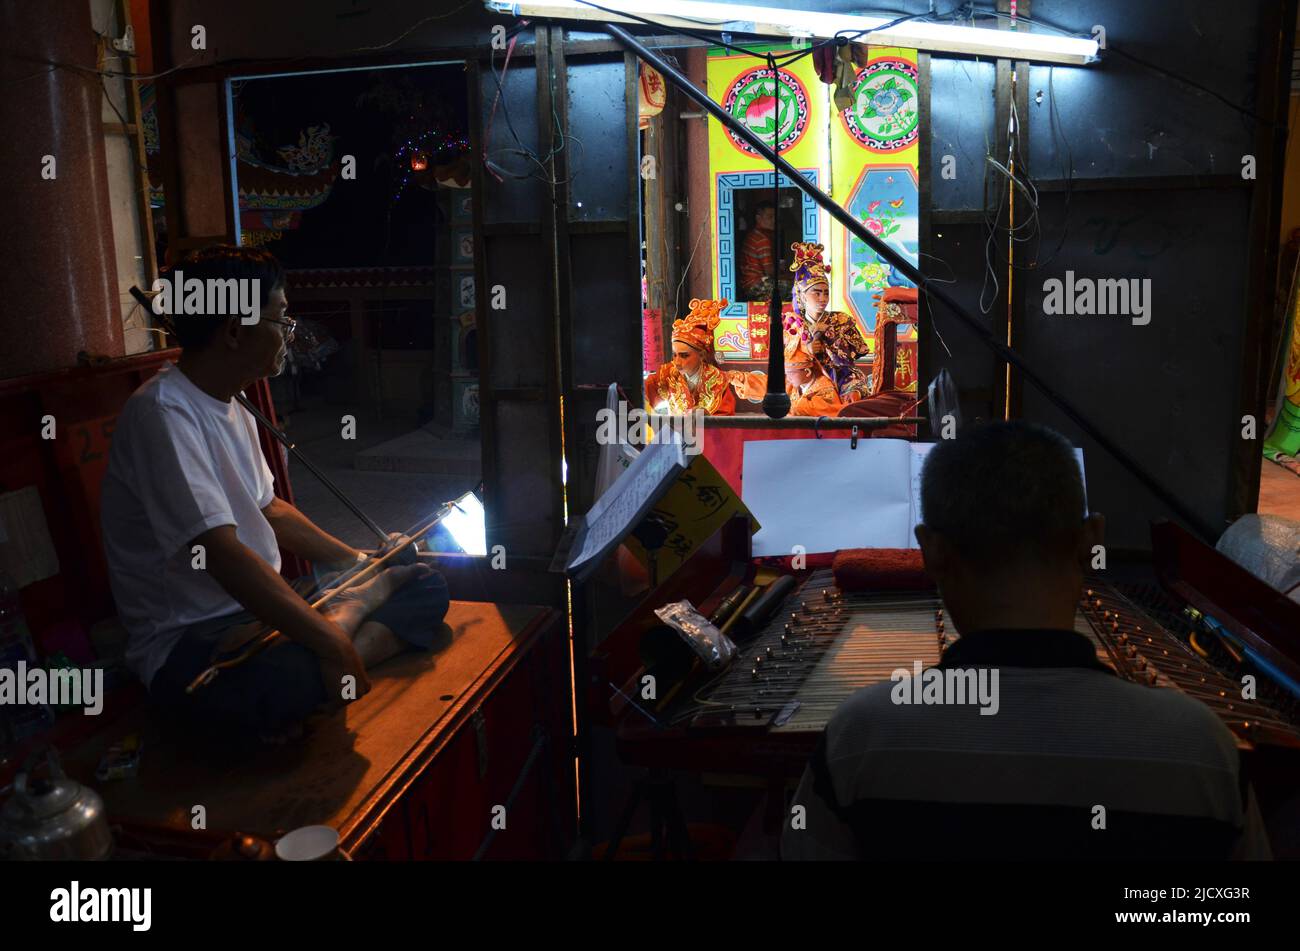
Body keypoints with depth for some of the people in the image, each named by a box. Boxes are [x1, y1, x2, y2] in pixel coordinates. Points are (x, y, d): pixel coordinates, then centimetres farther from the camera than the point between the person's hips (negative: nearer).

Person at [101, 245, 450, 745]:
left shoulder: (233, 412, 12)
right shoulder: (161, 414, -20)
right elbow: (223, 554, -29)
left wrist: (358, 562, 17)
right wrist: (331, 644, -29)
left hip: (259, 608, 10)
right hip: (185, 644, -9)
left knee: (427, 585, 1)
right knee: (289, 681, -42)